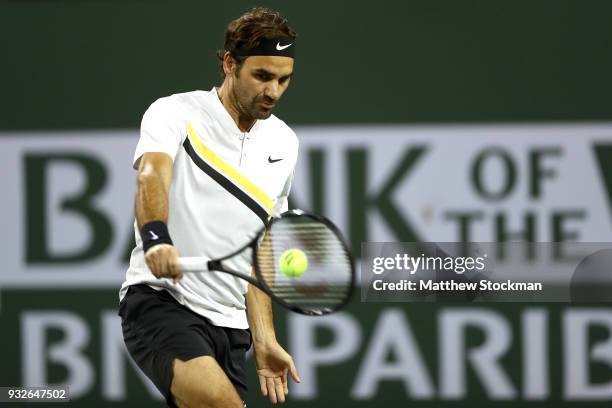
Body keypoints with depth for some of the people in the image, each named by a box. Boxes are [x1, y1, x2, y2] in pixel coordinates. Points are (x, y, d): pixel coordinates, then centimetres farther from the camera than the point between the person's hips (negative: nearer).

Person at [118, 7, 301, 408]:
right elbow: (151, 177, -24)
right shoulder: (174, 113, -4)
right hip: (159, 300, -7)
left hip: (230, 326, 7)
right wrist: (155, 238, -45)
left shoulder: (284, 144, 14)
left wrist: (264, 340, 12)